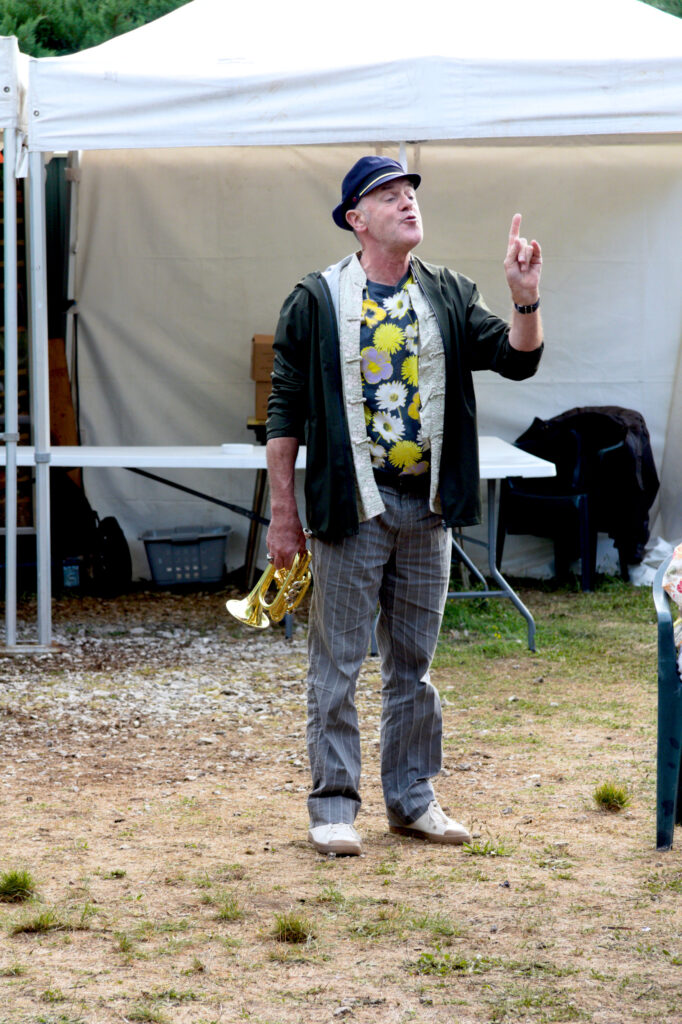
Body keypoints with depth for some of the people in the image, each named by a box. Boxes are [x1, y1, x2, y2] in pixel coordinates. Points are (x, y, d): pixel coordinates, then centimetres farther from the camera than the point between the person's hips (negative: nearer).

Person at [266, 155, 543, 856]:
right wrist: (282, 510, -5)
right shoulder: (317, 301, -3)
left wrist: (526, 298, -17)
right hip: (350, 507, -4)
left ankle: (412, 798, 21)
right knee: (337, 664, 1)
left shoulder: (448, 297, 8)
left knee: (413, 661, 12)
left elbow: (517, 359, 1)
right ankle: (333, 805, 8)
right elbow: (285, 410, -2)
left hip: (427, 508, 4)